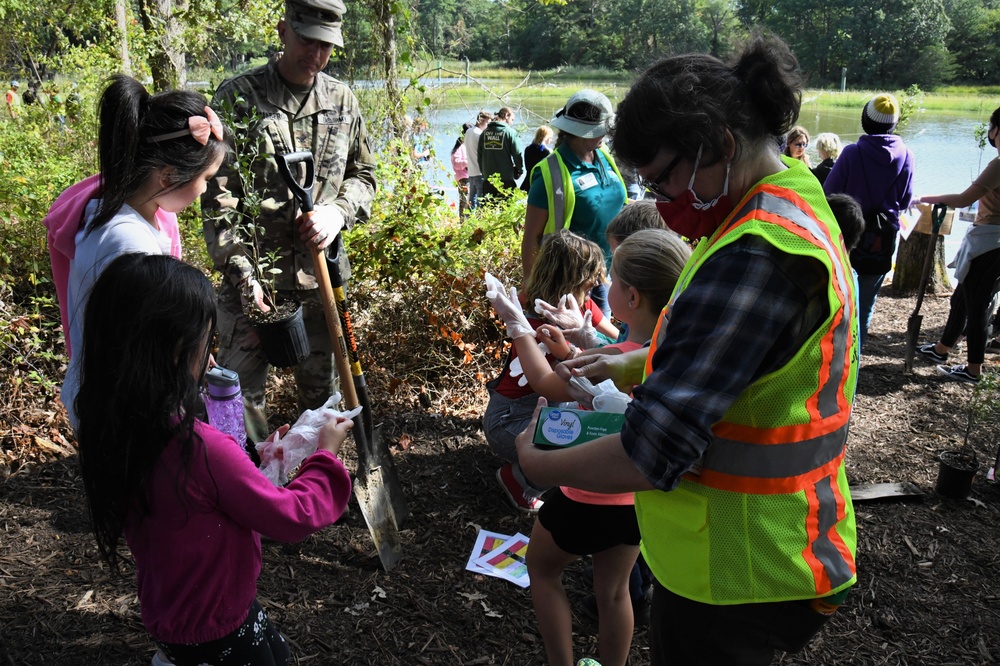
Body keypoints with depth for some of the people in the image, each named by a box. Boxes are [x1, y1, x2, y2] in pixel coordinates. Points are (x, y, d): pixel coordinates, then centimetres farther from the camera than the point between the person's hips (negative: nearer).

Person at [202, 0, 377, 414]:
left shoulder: (342, 101, 8)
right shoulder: (237, 98, -5)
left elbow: (364, 175, 16)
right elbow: (217, 194, -8)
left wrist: (338, 210, -6)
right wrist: (241, 269, -18)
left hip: (322, 276, 4)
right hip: (252, 278, -3)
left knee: (322, 391, 17)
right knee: (240, 394, 3)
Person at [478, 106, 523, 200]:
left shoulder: (485, 132, 9)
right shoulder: (510, 132, -6)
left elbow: (479, 154, 13)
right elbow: (517, 153, -9)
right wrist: (520, 170, 5)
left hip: (488, 179, 5)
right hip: (506, 179, -5)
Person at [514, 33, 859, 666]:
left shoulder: (755, 254, -31)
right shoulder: (797, 206, 5)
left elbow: (650, 458, -32)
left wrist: (537, 460, -16)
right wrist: (627, 365, 7)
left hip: (738, 580, -10)